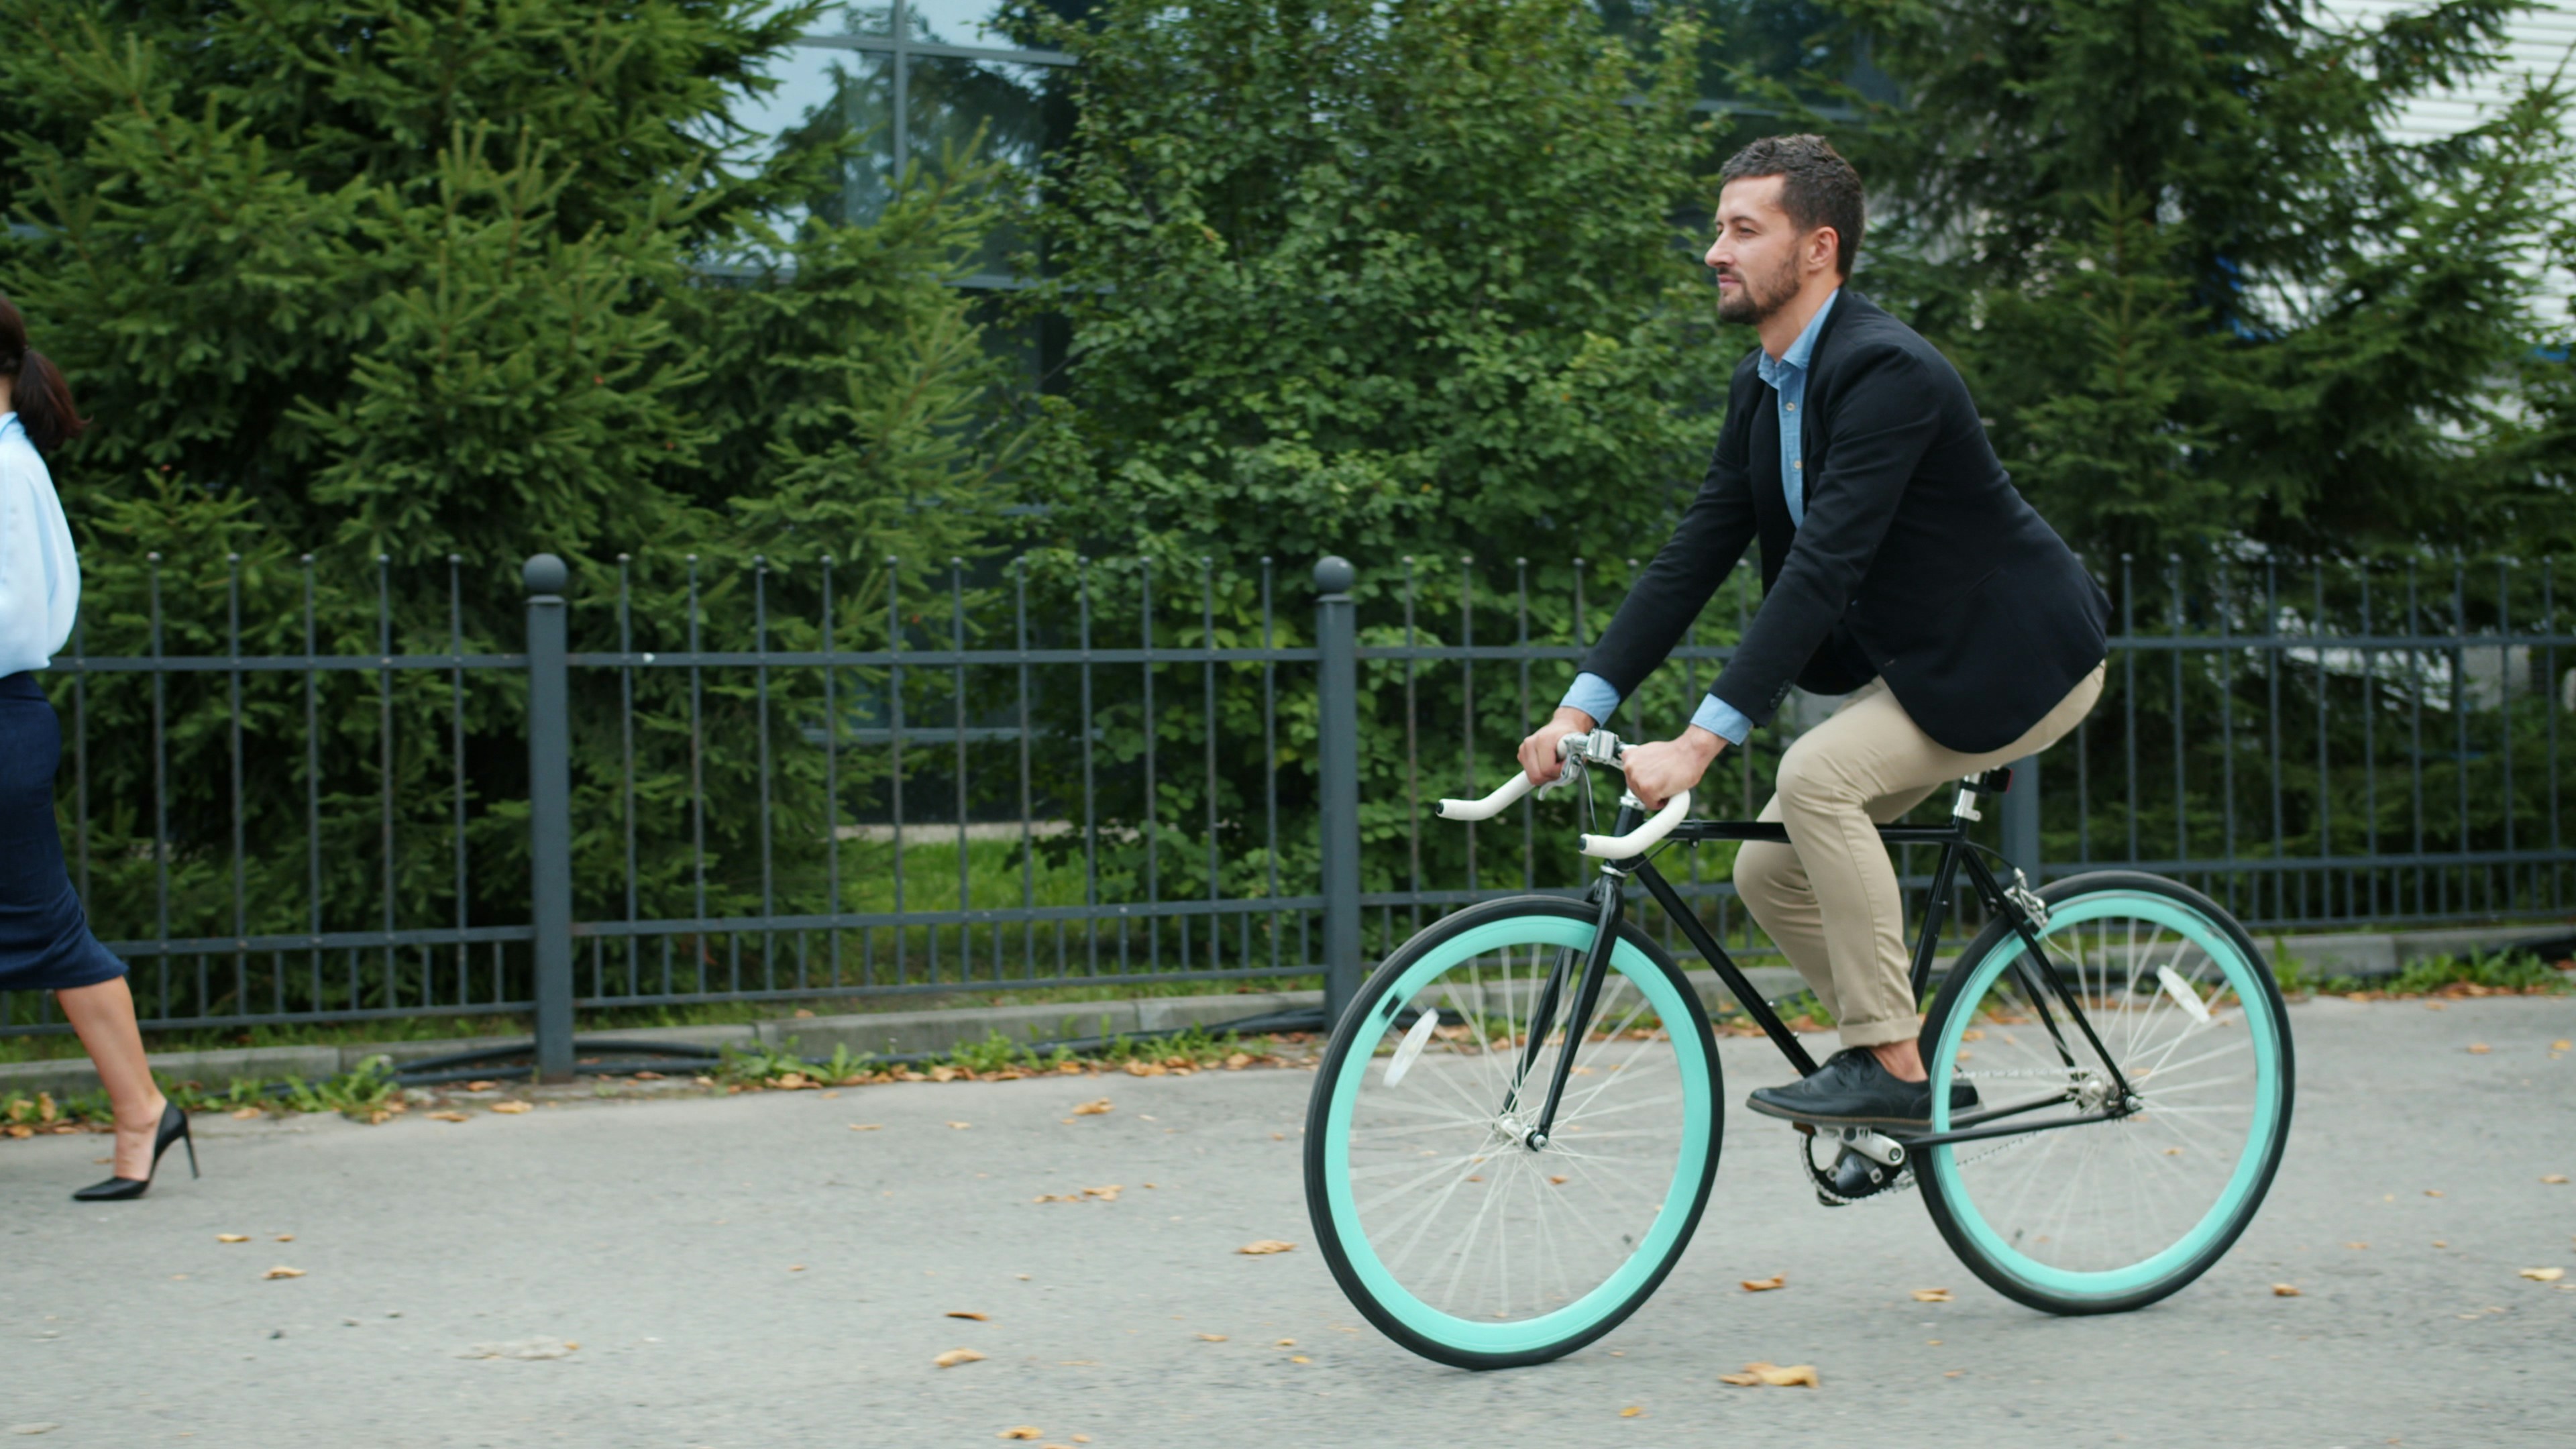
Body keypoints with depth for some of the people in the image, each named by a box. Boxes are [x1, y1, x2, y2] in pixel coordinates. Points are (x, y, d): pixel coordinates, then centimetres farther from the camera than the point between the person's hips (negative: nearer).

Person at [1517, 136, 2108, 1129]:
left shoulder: (1885, 370, -25)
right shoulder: (1762, 384, 4)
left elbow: (1824, 567, -33)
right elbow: (1693, 554, 2)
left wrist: (1702, 741, -38)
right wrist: (1580, 708, -7)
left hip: (2019, 660, -9)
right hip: (1918, 664, 9)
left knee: (1815, 778, -27)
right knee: (1768, 874, 1)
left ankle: (1890, 1068, -17)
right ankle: (1911, 1076, 15)